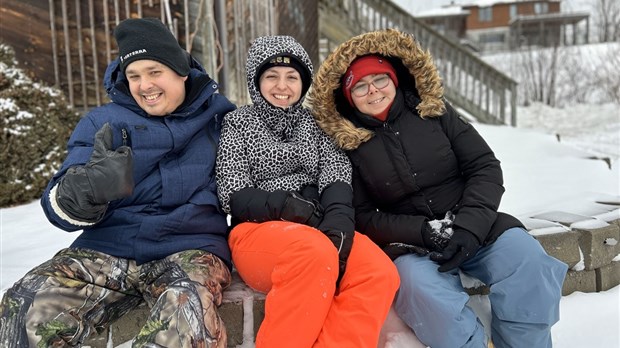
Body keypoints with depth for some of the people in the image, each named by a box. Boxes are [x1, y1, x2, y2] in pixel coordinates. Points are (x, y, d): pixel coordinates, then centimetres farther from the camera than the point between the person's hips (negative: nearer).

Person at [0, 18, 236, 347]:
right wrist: (88, 187, -24)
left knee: (188, 313, -35)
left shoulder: (217, 115, 9)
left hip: (190, 248, -1)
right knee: (28, 308, -26)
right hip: (108, 248, 2)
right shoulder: (101, 122, 9)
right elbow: (61, 209, -1)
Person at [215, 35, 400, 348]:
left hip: (320, 230, 3)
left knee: (380, 273, -27)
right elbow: (234, 197, -1)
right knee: (316, 253, -37)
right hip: (258, 230, -3)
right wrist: (287, 205, -20)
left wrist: (337, 224, -21)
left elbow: (337, 176, 1)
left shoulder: (315, 123, 19)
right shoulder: (237, 123, 12)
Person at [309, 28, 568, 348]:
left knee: (526, 260, -26)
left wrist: (468, 226, -15)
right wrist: (423, 231, -17)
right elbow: (363, 217, -1)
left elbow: (485, 167, 1)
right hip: (408, 241, -1)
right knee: (416, 282, -34)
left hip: (474, 226, 2)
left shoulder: (434, 111, 5)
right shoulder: (347, 144, 2)